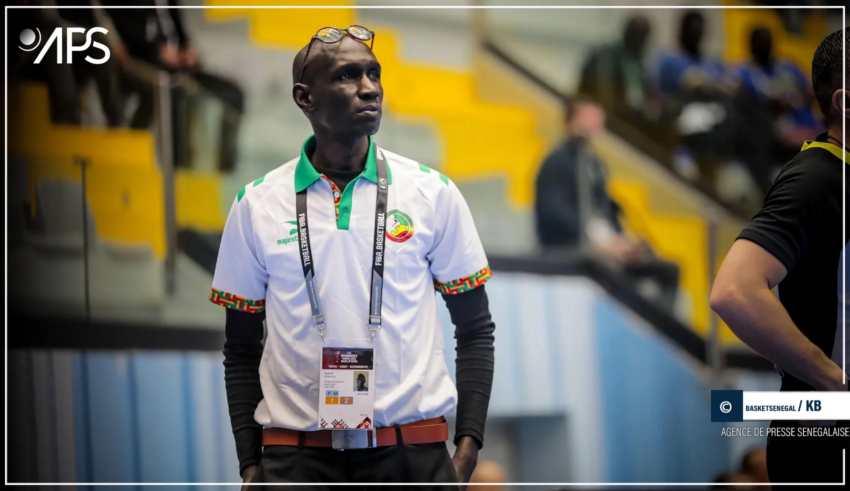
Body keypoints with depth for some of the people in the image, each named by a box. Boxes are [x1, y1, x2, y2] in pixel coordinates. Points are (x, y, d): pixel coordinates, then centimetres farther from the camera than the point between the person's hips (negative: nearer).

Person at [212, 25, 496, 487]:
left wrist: (467, 447, -3)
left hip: (415, 451, 0)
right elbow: (241, 351, 9)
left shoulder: (433, 193, 3)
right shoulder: (256, 204, 4)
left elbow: (475, 330, 6)